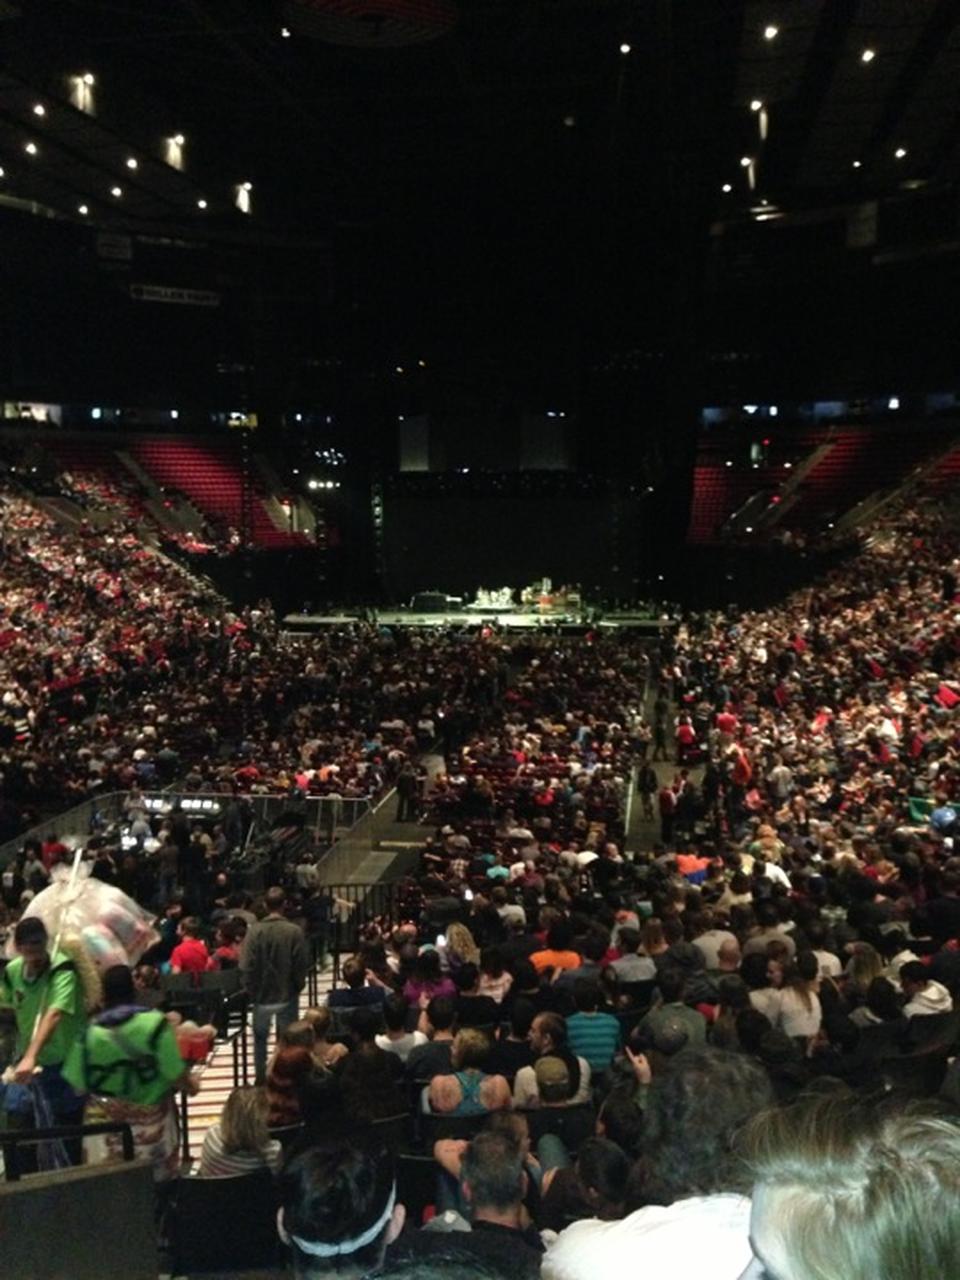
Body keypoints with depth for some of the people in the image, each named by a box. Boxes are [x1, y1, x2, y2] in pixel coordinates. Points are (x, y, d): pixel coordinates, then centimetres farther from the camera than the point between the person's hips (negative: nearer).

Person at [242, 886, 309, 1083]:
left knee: (260, 1038, 20)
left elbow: (247, 967, -11)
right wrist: (297, 987, 7)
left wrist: (252, 991, 3)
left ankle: (260, 1078, 26)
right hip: (288, 995, 0)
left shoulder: (255, 931, -13)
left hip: (262, 995, 1)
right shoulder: (295, 931, -15)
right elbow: (302, 965, -9)